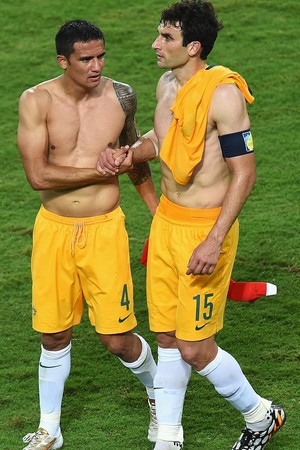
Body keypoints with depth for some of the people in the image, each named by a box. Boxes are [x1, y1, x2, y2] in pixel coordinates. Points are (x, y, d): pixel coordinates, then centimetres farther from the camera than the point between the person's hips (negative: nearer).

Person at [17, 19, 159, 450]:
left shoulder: (121, 96, -3)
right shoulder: (37, 101, -10)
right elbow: (38, 175, -17)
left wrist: (157, 209, 22)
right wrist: (102, 170, -12)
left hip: (105, 228, 0)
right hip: (54, 230, 0)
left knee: (117, 338, -1)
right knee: (54, 336, 9)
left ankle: (157, 392, 30)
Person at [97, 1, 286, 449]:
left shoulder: (223, 93, -20)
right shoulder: (167, 83, 5)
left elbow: (244, 172, -19)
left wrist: (215, 241, -23)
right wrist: (126, 153, 3)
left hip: (206, 228, -8)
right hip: (165, 222, 8)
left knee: (195, 349, -2)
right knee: (167, 337, 12)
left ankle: (260, 414, 22)